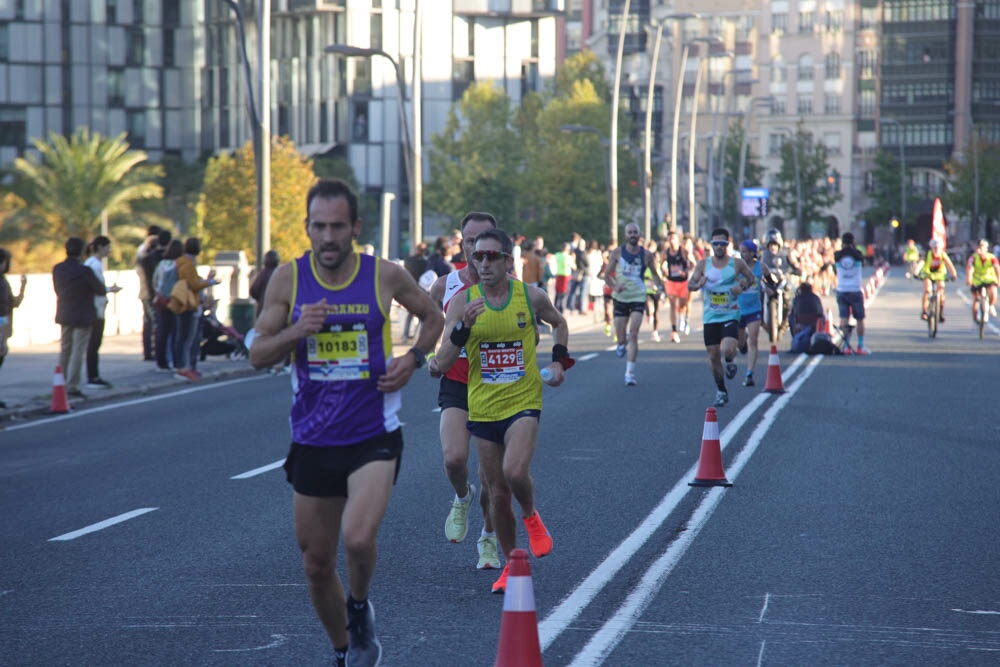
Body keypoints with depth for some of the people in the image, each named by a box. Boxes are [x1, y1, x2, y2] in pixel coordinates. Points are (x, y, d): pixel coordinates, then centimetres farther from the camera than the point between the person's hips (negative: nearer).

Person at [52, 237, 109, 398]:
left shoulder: (57, 269, -3)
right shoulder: (84, 271, -20)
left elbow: (58, 289, 8)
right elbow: (101, 290, -10)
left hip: (64, 315, 6)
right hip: (83, 316, -6)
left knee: (64, 349, 17)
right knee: (78, 350, 0)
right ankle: (72, 386, -3)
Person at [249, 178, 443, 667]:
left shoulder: (386, 276, -4)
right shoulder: (288, 279, -2)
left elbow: (432, 317, 14)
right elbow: (258, 354, 0)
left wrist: (413, 359, -3)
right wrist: (295, 332, -18)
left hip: (374, 437, -2)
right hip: (312, 440, 3)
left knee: (358, 538, -26)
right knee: (316, 565, 9)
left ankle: (360, 608, 6)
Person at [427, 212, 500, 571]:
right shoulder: (445, 286, 0)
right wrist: (431, 359, -4)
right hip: (456, 384, 0)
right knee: (454, 458, -22)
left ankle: (489, 538, 28)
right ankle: (462, 497, 13)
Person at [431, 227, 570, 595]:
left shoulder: (531, 297, -4)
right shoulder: (463, 302, -5)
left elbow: (559, 322, 20)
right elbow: (442, 363, -11)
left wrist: (559, 360, 6)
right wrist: (463, 327, -25)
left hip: (523, 402, -2)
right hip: (483, 408, 2)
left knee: (515, 472, -26)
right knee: (497, 492, 8)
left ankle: (531, 516, 8)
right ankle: (512, 564, 28)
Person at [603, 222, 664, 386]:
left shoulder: (646, 255, 0)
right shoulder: (617, 253, -1)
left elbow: (654, 274, 14)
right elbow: (607, 274, 5)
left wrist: (660, 286, -4)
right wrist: (614, 286, -15)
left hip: (638, 298, -1)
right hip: (621, 298, 1)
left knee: (634, 334, -13)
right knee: (620, 335, 6)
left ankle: (630, 373, -11)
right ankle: (622, 342, 46)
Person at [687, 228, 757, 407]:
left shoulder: (736, 263, -1)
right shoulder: (703, 264, 2)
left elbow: (751, 277, 12)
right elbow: (690, 285, 3)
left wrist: (742, 287, -9)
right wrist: (698, 284, -21)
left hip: (731, 315, -2)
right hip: (710, 316, 2)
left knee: (728, 350, -22)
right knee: (713, 355, 4)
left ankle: (730, 363, 16)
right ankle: (721, 391, 21)